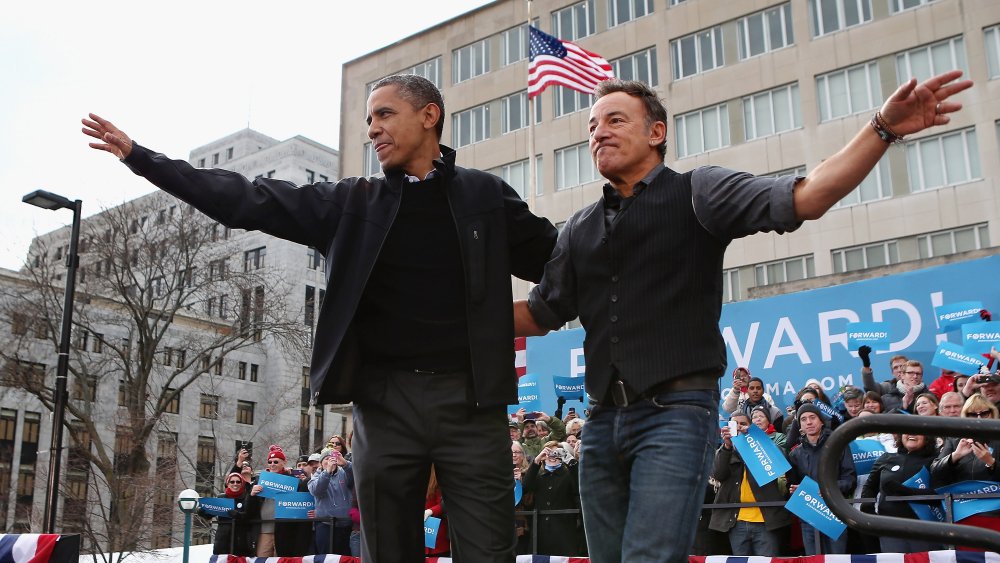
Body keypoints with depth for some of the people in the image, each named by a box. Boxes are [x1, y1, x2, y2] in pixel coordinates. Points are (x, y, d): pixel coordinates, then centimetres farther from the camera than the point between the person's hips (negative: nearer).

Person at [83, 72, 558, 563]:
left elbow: (558, 263, 12)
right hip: (386, 400, 2)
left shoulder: (486, 196, 8)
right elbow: (247, 201, 10)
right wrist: (140, 156, 8)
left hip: (470, 399, -1)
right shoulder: (353, 203, 11)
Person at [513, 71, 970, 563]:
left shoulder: (696, 193, 2)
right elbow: (539, 313, 22)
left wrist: (882, 129, -23)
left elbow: (804, 199, -11)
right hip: (603, 420, 6)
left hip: (675, 413, -6)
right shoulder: (580, 229, 17)